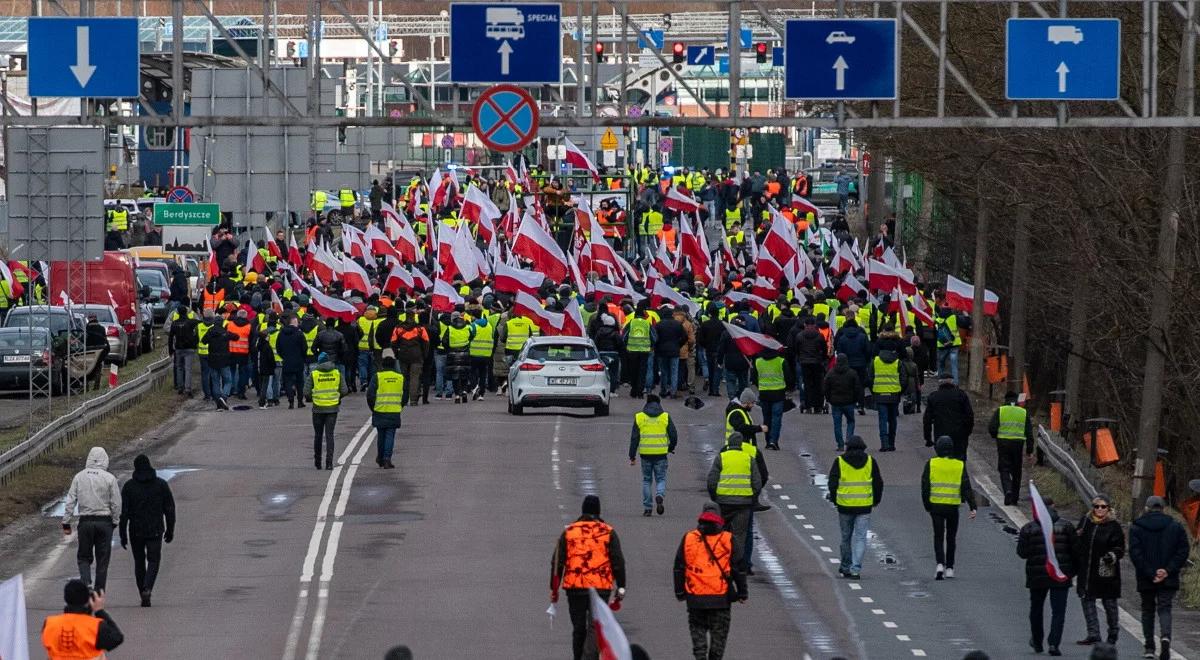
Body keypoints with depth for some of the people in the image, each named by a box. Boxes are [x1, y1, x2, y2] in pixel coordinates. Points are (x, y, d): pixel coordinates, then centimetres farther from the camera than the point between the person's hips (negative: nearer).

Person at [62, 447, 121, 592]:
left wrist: (66, 523, 5)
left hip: (84, 522, 1)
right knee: (102, 560, 7)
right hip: (104, 522, -1)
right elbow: (116, 504, -3)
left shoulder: (79, 477, 2)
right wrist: (115, 522, 9)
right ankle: (99, 591, 8)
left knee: (84, 557, 11)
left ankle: (86, 582, -13)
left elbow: (70, 502, 1)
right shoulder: (109, 478, -4)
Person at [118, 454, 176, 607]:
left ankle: (144, 597, 14)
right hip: (155, 531, 0)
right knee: (154, 561, 3)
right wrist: (170, 530, 10)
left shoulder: (129, 486, -3)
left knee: (139, 562, 13)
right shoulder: (161, 484, 0)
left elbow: (123, 512, -6)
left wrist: (123, 535, -2)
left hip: (136, 531, 0)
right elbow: (170, 508, 2)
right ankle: (147, 588, -22)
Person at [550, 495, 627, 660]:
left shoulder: (568, 532, 6)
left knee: (578, 628, 14)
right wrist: (620, 587, 7)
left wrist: (554, 588, 10)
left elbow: (557, 562, 6)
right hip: (601, 588, -2)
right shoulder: (608, 532, 2)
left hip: (574, 586, 2)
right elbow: (618, 562, 0)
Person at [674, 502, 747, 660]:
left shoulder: (688, 539, 1)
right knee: (719, 632, 10)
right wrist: (742, 592, 10)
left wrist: (680, 592, 16)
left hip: (695, 599, 1)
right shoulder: (728, 540, -3)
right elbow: (738, 569, 1)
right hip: (721, 598, -1)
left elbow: (679, 568, 7)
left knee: (698, 629, 13)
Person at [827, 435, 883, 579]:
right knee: (860, 537, 1)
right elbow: (878, 483, 7)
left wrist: (834, 499, 14)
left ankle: (846, 567, 24)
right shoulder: (870, 462, 2)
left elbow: (832, 482, 0)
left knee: (846, 536, 14)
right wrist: (876, 500, 20)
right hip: (864, 506, 0)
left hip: (845, 505, 0)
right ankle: (856, 569, -10)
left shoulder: (840, 462, -1)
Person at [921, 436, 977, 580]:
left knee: (938, 537, 5)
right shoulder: (959, 465, -1)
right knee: (951, 538, 15)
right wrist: (972, 507, -5)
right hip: (953, 507, 1)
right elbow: (966, 488, -4)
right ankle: (949, 568, 19)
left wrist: (927, 506, 9)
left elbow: (925, 487, -1)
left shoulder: (931, 464, -2)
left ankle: (940, 564, -16)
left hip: (936, 506, -1)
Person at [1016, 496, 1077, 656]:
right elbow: (1075, 551, -2)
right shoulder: (1066, 527, -2)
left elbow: (1022, 552, -2)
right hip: (1061, 576, -1)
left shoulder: (1028, 528, -3)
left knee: (1036, 608, 19)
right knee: (1058, 611, 0)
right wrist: (1072, 571, 10)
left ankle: (1037, 642, 29)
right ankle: (1054, 643, -13)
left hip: (1037, 576, 1)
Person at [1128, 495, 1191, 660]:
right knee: (1164, 609, 1)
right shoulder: (1175, 527, 2)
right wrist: (1168, 570, -8)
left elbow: (1135, 553, -11)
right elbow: (1183, 552, -4)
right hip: (1168, 580, 0)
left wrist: (1150, 574, -12)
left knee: (1147, 611, 14)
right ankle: (1165, 637, -26)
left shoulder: (1136, 528, -2)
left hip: (1145, 579, 0)